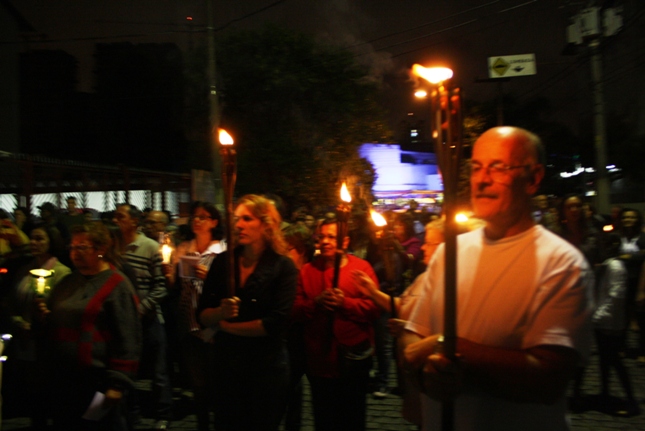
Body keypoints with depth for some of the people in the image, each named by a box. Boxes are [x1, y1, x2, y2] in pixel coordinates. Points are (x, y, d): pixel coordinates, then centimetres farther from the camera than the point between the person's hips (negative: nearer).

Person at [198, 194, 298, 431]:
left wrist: (226, 326, -9)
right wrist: (220, 312, -21)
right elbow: (202, 315, 2)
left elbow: (277, 322, -19)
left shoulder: (283, 266, -12)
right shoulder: (222, 262, 0)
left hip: (267, 367, -3)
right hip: (225, 364, 3)